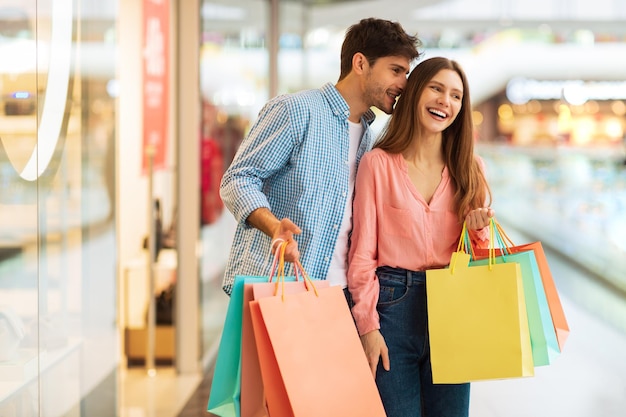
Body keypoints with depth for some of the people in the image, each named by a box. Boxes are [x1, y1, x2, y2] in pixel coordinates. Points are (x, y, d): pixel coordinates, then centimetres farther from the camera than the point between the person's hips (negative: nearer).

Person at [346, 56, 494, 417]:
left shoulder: (470, 168, 8)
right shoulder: (379, 163, -2)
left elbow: (480, 252, 14)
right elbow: (362, 254, -1)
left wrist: (478, 231, -8)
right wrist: (367, 326, -7)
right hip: (394, 305, -3)